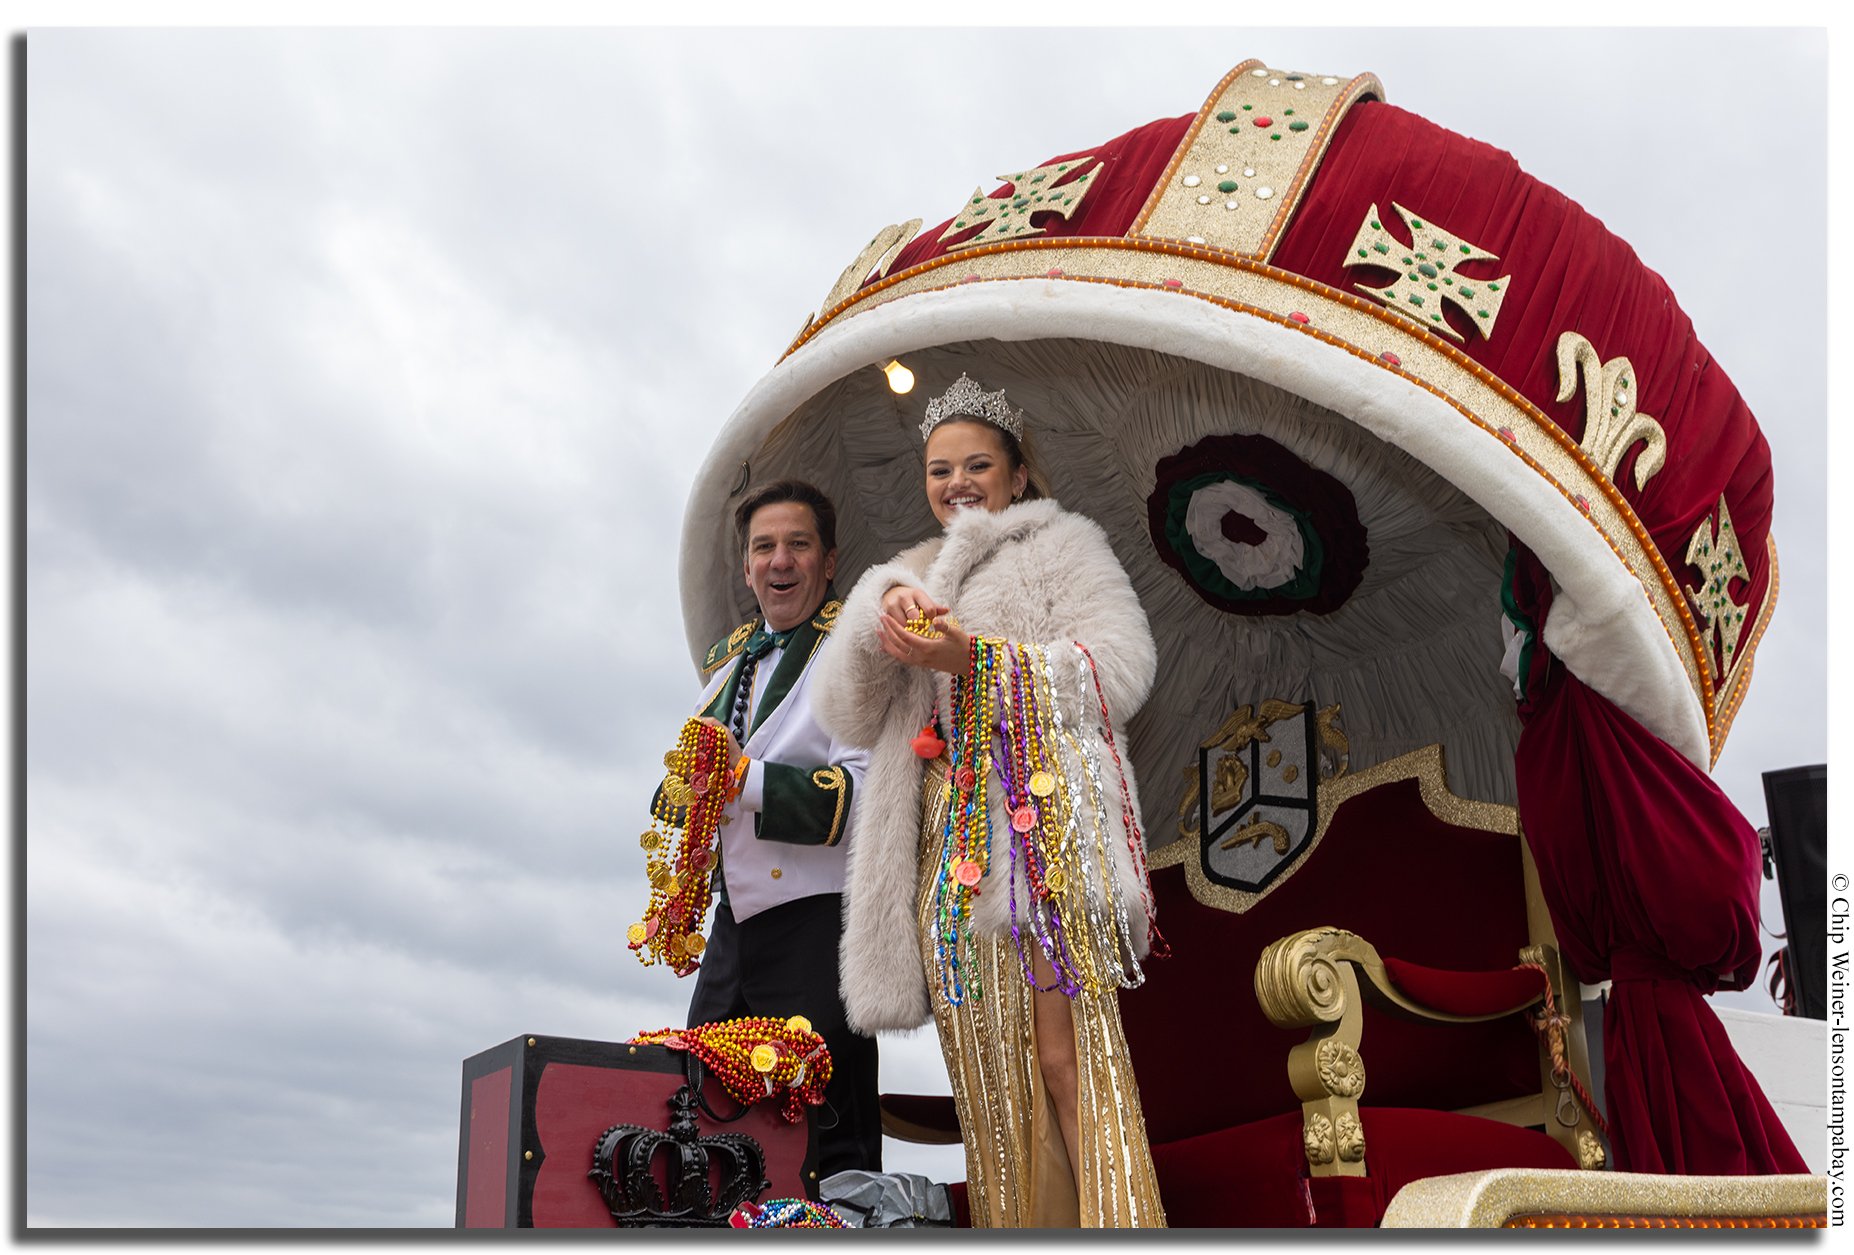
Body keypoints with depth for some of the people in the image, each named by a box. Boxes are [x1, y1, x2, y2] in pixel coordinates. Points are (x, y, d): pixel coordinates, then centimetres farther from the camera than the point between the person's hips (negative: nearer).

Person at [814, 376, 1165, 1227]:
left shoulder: (1060, 547, 13)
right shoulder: (913, 577, 28)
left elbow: (1120, 668, -4)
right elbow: (850, 716, 14)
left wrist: (978, 662, -14)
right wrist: (881, 608, -4)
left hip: (1041, 821, -5)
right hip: (947, 849, 5)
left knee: (1063, 1049, -17)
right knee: (984, 1070, -3)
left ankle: (1115, 1224, -21)